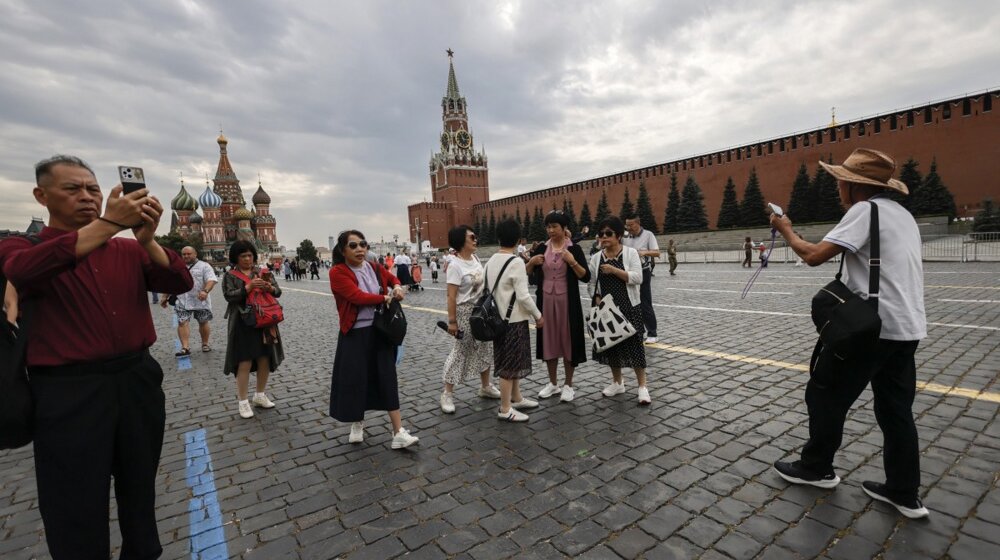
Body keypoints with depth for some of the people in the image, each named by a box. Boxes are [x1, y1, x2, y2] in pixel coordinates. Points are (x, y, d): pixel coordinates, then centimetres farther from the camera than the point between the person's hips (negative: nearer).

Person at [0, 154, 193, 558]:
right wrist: (109, 223, -33)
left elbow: (179, 283, -7)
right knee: (77, 509, 9)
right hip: (69, 391, -3)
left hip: (138, 379, 3)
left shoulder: (128, 250, 8)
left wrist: (146, 238, -24)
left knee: (140, 492, 19)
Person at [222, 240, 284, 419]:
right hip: (243, 324, -3)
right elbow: (229, 296, -12)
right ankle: (242, 401, 12)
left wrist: (270, 288, -18)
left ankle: (260, 395, 26)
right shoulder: (230, 276, 1)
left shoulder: (263, 272, 9)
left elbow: (278, 292, 4)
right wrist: (248, 287, -26)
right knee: (245, 363, -2)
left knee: (265, 359, 9)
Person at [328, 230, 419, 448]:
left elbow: (393, 278, 25)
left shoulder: (374, 268, 5)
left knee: (388, 380, 2)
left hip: (381, 331, 4)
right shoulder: (338, 272, -10)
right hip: (355, 334, -3)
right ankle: (357, 424, 35)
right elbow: (358, 296, -23)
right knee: (356, 380, 8)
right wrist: (386, 298, -12)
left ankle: (399, 433, 7)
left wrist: (397, 288, 2)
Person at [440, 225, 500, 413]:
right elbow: (451, 296, -19)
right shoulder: (455, 265, -18)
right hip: (465, 312, -8)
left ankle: (486, 387, 32)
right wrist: (452, 321, -20)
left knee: (485, 349, 16)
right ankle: (447, 394, 14)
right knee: (460, 351, 0)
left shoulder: (475, 258, 5)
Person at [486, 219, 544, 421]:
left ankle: (516, 398, 33)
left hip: (499, 318, 8)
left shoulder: (490, 261, 6)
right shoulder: (516, 262, -17)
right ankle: (505, 409, 10)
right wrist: (538, 315, -8)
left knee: (511, 362, 19)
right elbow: (523, 296, -20)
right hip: (514, 319, -8)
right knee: (510, 364, 1)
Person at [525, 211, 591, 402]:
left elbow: (586, 277, -10)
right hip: (546, 300, 4)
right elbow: (527, 273, 8)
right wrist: (531, 262, -11)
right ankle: (553, 383, 25)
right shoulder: (542, 248, 5)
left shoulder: (574, 248, -5)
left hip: (567, 301, -3)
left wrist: (572, 262, -22)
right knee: (549, 339, 10)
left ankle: (568, 385, 19)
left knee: (567, 340, 4)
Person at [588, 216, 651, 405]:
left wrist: (614, 270, -20)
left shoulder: (631, 253, -4)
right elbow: (591, 284, 6)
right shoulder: (596, 258, 5)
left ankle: (642, 386, 10)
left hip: (628, 307, -4)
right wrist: (597, 298, -10)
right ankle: (617, 382, 28)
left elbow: (637, 278, -14)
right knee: (611, 345, 12)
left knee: (634, 344, -3)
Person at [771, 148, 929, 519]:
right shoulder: (901, 213, 17)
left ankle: (815, 468, 20)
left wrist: (785, 230, -4)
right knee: (896, 408, 14)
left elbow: (814, 256, -21)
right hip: (908, 327, 9)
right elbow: (895, 272, 22)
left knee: (825, 393, 6)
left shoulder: (865, 210, -13)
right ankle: (904, 493, 22)